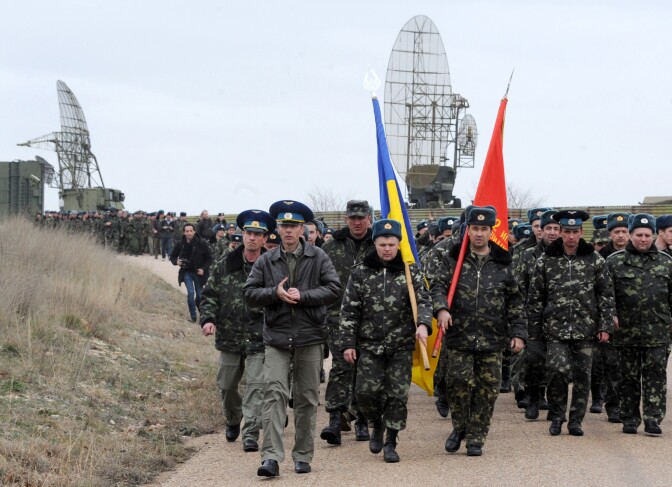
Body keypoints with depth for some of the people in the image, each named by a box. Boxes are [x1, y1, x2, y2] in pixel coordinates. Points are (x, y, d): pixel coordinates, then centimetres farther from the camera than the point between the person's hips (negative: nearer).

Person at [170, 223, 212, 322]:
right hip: (186, 272, 0)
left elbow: (209, 258, -2)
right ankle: (193, 316, -3)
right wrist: (176, 261, -12)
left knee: (199, 295, 5)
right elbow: (172, 256, 10)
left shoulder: (202, 243, -10)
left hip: (198, 273, 0)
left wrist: (204, 269, -14)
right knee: (190, 292, -14)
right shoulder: (180, 244, -5)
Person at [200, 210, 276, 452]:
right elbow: (210, 294, 7)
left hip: (258, 340, -3)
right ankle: (233, 421, 41)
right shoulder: (225, 265, 2)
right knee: (226, 385, 15)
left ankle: (251, 434, -8)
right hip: (229, 336, 3)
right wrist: (208, 319, -7)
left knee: (256, 385, -11)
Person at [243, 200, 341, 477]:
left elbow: (333, 289, -5)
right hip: (277, 337, 0)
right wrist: (275, 293, -13)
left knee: (307, 399, 8)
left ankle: (303, 456, 18)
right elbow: (249, 293, 4)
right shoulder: (266, 261, 5)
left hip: (310, 338, 0)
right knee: (274, 394, -11)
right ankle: (271, 457, -15)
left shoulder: (318, 257, 1)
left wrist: (302, 295, -16)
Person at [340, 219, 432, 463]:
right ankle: (378, 424, 24)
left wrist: (423, 323, -23)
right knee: (366, 391, -7)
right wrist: (348, 343, 0)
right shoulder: (360, 273, 3)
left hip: (401, 345, 0)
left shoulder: (410, 272, 3)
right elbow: (349, 311, 5)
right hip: (370, 344, 0)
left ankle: (390, 443, 12)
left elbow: (423, 301, -3)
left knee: (398, 394, -2)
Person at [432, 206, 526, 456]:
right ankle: (459, 427, 12)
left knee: (487, 388, 1)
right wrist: (441, 308, -20)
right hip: (459, 335, -1)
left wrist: (518, 332, 4)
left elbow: (515, 301, 11)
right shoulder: (454, 258, 7)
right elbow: (438, 285, 0)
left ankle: (476, 437, 13)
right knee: (459, 380, -12)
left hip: (492, 339, 1)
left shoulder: (502, 263, 9)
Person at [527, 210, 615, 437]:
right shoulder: (545, 261, 3)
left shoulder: (595, 260, 4)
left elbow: (606, 295, 6)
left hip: (585, 329, 1)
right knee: (558, 370, -15)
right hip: (556, 329, -1)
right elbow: (535, 296, 7)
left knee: (582, 376, 4)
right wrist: (533, 327, 5)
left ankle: (576, 420, 18)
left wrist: (605, 326, 1)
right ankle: (557, 416, 5)